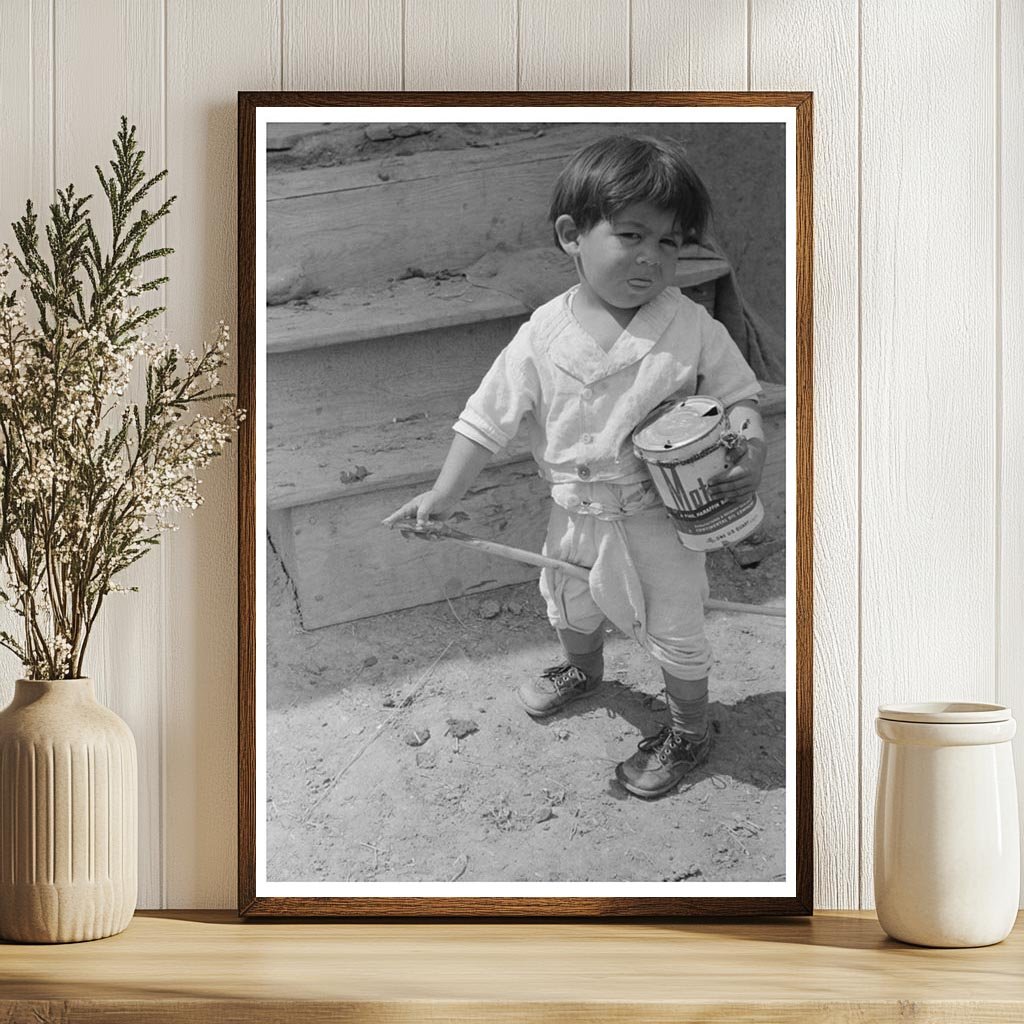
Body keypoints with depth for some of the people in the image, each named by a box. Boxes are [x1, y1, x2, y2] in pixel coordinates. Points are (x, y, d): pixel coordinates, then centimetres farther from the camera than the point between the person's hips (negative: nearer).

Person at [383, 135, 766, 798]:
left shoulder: (691, 330, -19)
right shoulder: (544, 336, -14)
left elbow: (738, 395, -7)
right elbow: (491, 419, -6)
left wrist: (750, 449, -28)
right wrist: (445, 493, -6)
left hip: (659, 517, -4)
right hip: (577, 516, 4)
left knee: (674, 632, 11)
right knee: (570, 606, 30)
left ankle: (690, 732, 39)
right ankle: (582, 670, 64)